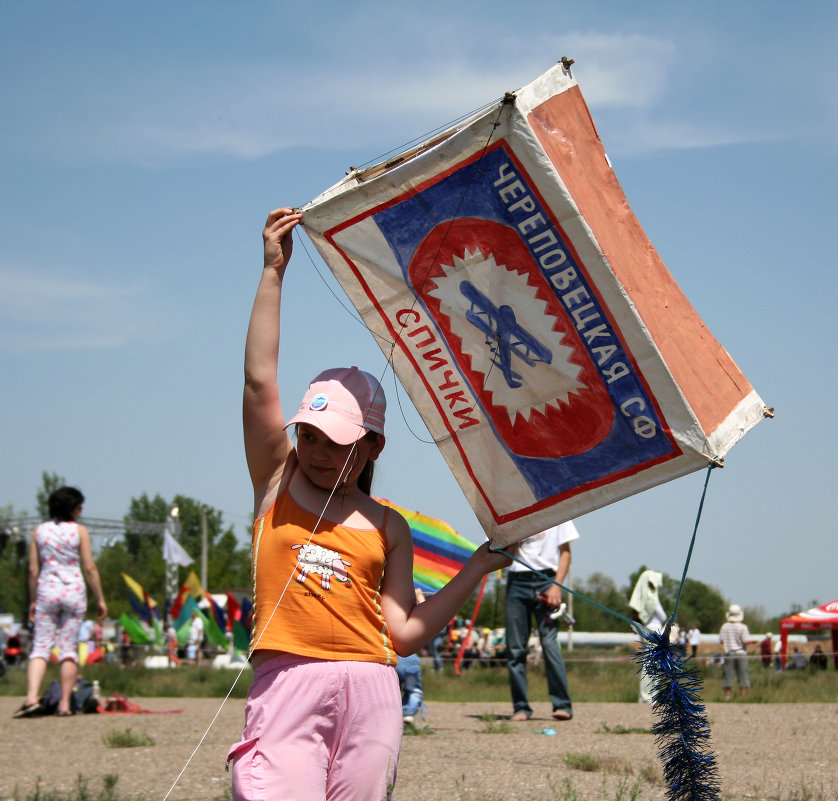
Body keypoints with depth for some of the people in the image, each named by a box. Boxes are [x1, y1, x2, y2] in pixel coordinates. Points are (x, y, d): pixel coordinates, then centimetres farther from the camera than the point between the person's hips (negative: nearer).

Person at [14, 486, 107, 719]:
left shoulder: (39, 531, 5)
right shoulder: (79, 531, -2)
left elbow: (33, 570, 5)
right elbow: (90, 568, -3)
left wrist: (33, 600, 13)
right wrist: (100, 599, 4)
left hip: (47, 591, 2)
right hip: (74, 591, -2)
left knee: (40, 647, 1)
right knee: (69, 649, 3)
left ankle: (32, 697, -18)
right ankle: (64, 704, 1)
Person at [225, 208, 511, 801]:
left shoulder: (388, 528, 12)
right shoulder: (278, 481, 11)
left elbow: (404, 634, 7)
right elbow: (260, 380, 1)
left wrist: (478, 568, 6)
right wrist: (274, 271, 0)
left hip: (371, 693, 2)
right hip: (287, 686, -2)